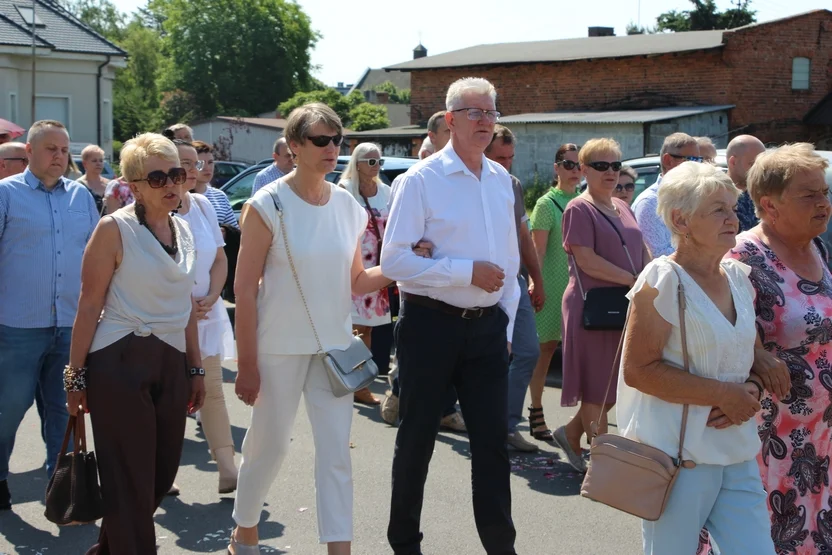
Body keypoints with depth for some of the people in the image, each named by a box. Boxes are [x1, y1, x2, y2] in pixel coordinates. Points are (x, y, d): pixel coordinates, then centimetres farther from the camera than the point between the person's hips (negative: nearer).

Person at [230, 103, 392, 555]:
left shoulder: (349, 207, 4)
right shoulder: (268, 204, -9)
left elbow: (355, 282, 11)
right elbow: (245, 288, -9)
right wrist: (246, 364, -11)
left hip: (334, 346, 4)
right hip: (279, 348, -4)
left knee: (335, 452, 2)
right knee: (268, 446, 9)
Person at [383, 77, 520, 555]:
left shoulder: (502, 180, 9)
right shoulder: (422, 180, -10)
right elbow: (394, 261, -16)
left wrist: (507, 324, 11)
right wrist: (470, 272, -19)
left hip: (488, 326, 5)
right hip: (431, 324, -5)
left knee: (493, 441, 7)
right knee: (417, 440, 9)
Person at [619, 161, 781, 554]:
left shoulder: (739, 277, 9)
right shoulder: (663, 281, -12)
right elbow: (637, 370, -17)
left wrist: (751, 389, -4)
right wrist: (722, 393, -18)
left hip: (738, 456, 6)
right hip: (679, 457, -6)